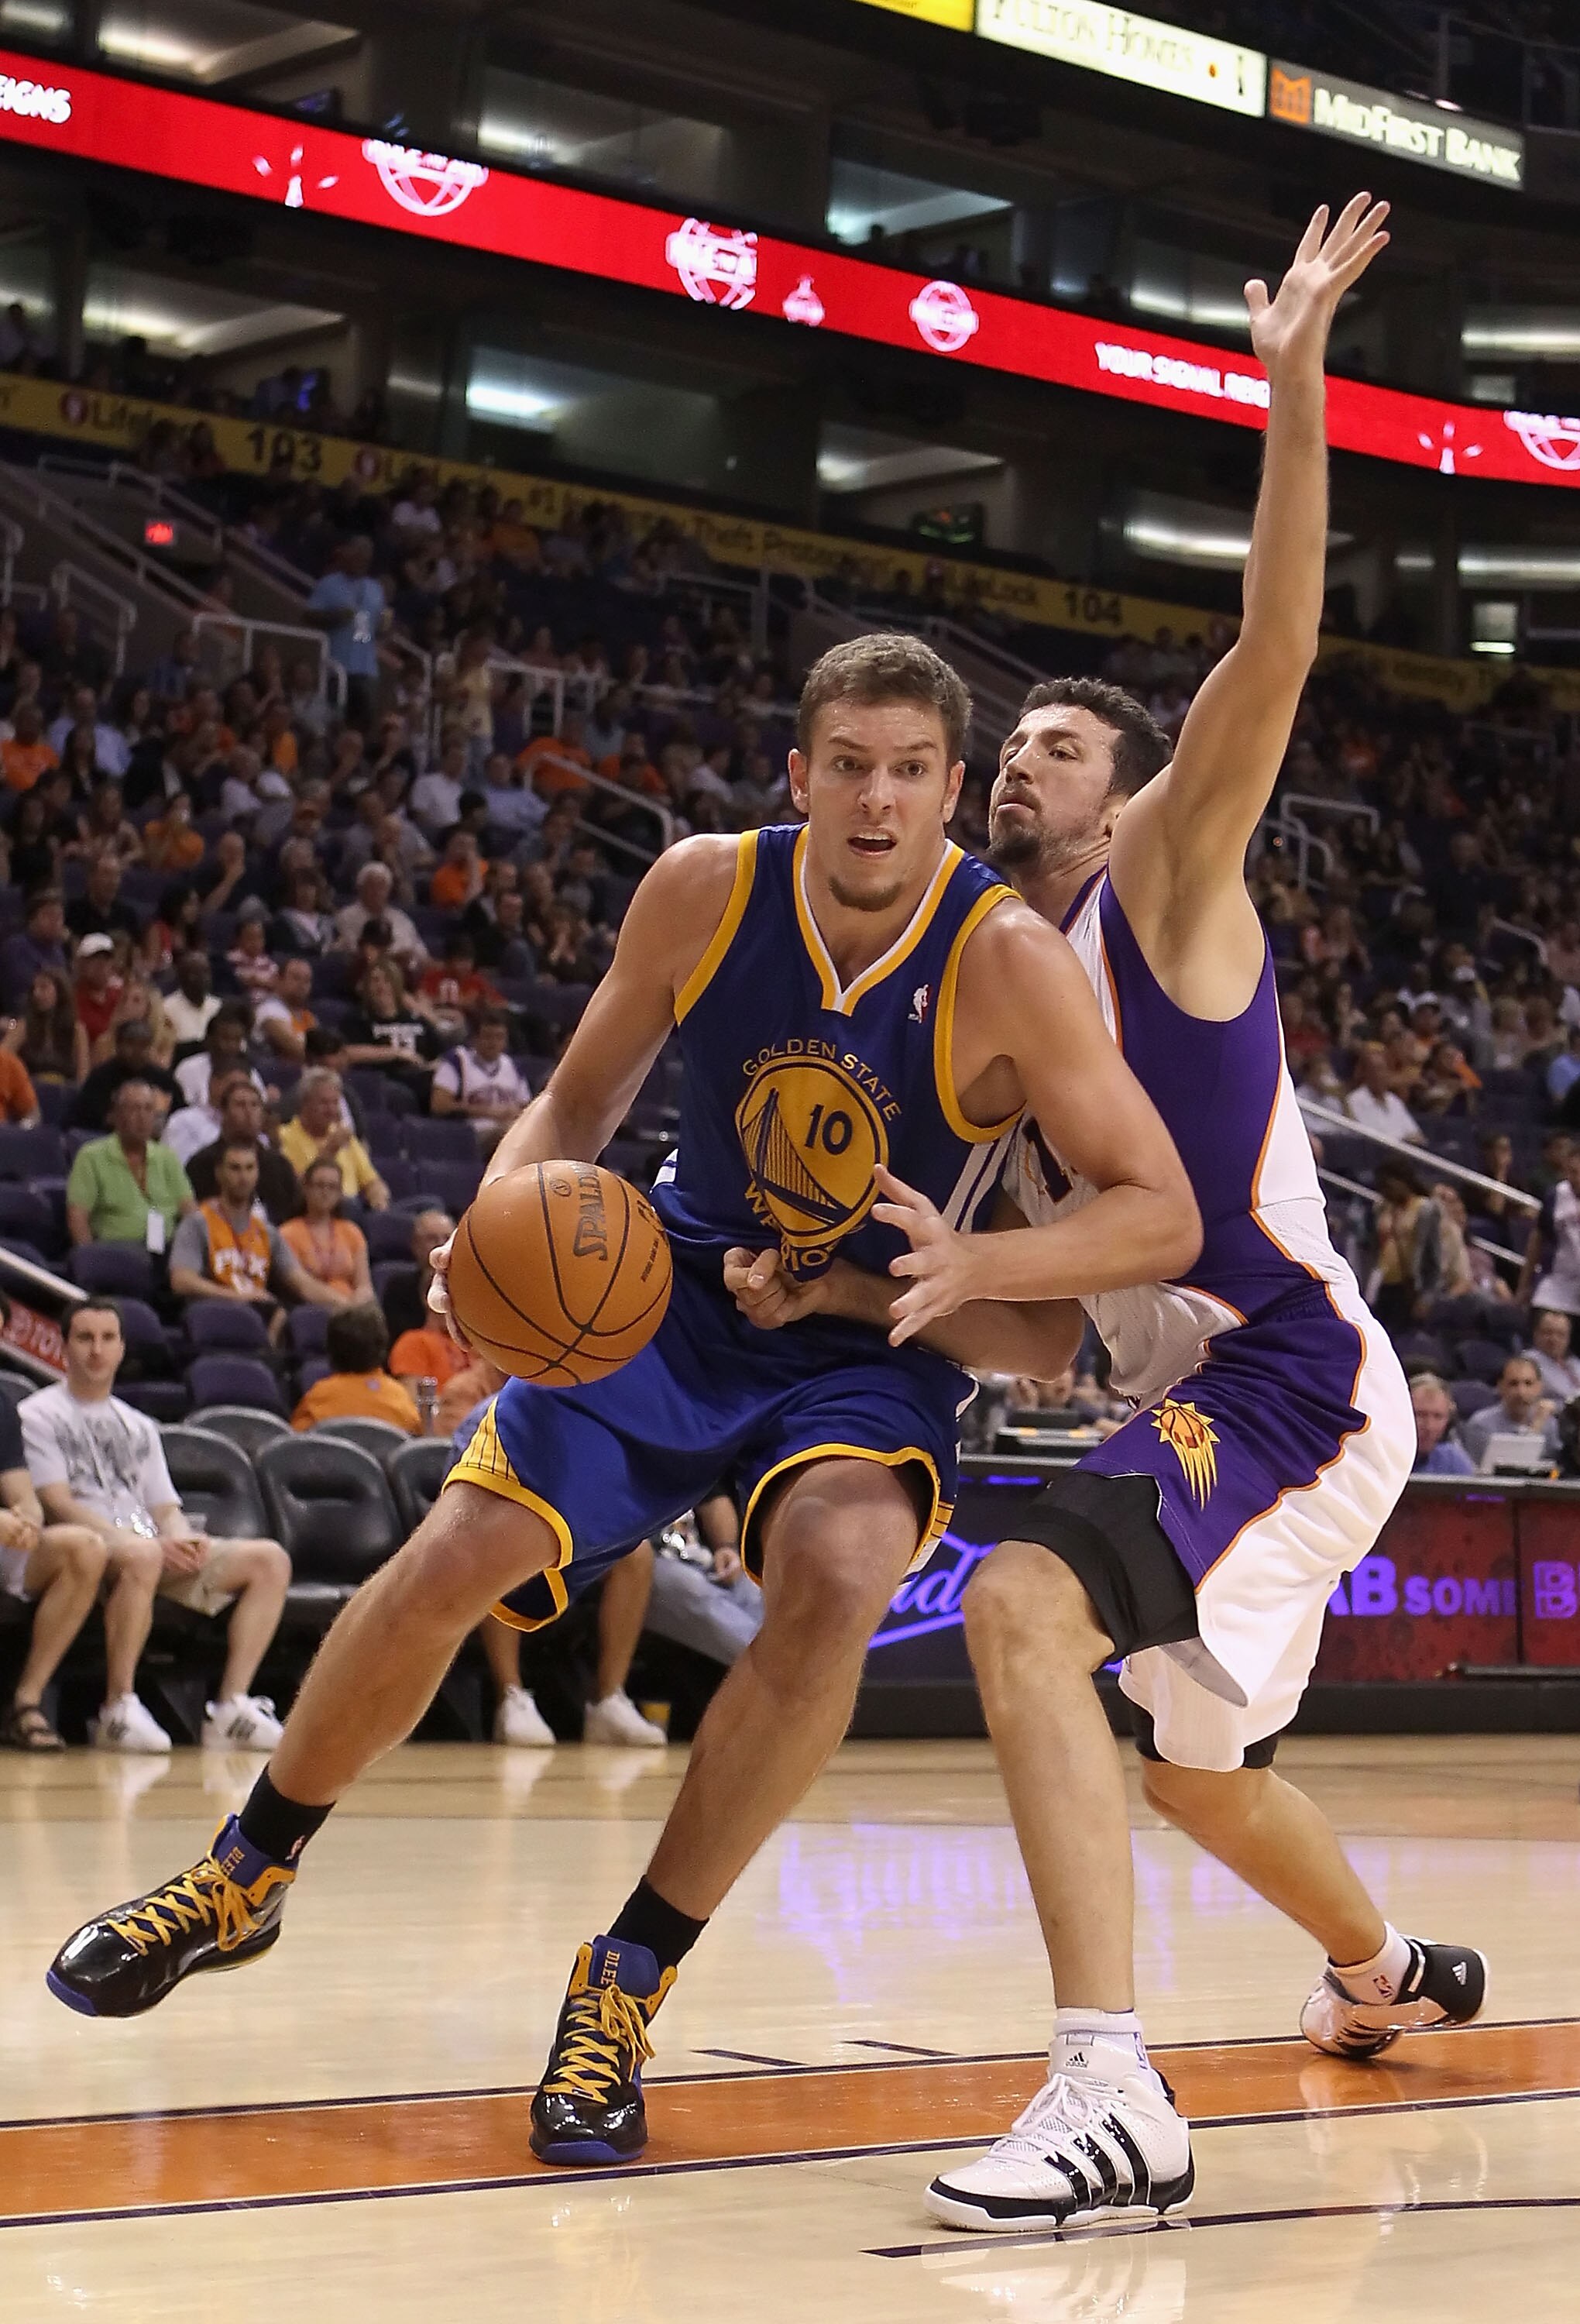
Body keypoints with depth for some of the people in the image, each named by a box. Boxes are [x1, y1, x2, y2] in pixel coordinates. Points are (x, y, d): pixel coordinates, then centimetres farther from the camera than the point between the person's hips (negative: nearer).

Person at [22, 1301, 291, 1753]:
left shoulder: (139, 1427, 28)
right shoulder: (39, 1415, 7)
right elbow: (57, 1505, -6)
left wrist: (185, 1538, -5)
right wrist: (140, 1540, -18)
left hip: (156, 1549, 7)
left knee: (269, 1559, -12)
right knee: (142, 1556, -42)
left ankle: (232, 1707, -23)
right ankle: (119, 1709, -33)